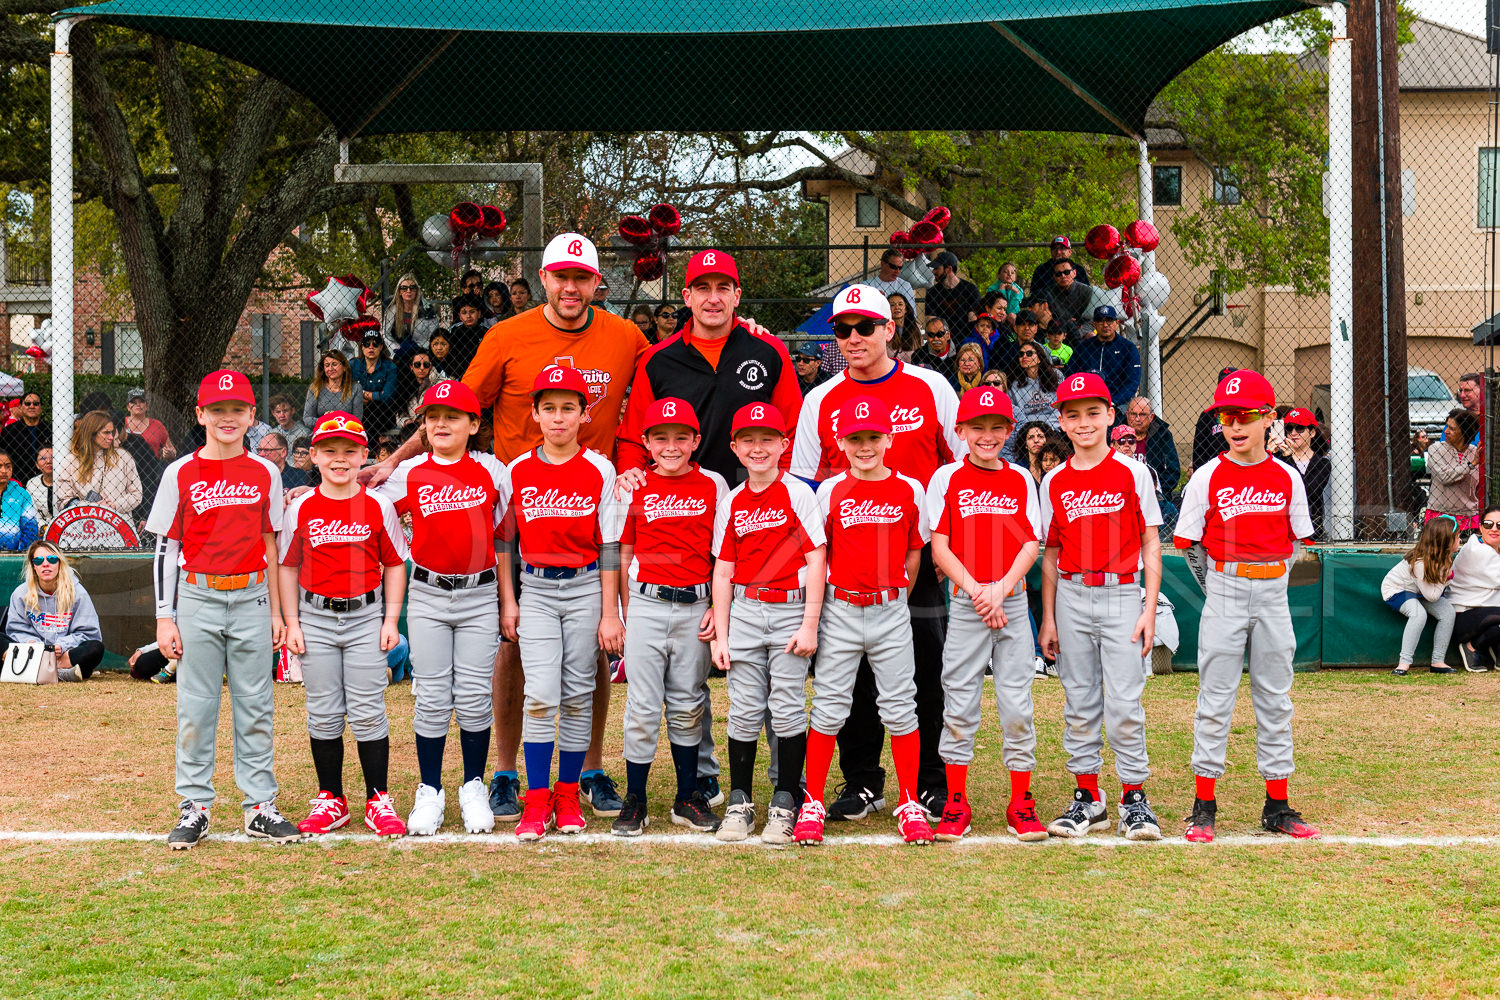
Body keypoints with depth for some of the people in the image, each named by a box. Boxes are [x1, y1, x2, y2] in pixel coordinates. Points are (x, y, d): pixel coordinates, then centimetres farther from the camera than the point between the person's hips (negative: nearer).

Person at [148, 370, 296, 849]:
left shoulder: (264, 473, 7)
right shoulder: (181, 474, 0)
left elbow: (271, 547, 12)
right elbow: (165, 549, 1)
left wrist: (275, 611, 9)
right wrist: (165, 618, -4)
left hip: (252, 599, 2)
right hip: (198, 598, -2)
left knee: (255, 706, 4)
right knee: (196, 707, 1)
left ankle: (260, 805, 10)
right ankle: (194, 808, 8)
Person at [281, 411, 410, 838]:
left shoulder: (379, 506, -1)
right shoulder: (301, 508, 2)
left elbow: (395, 564, 5)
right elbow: (288, 567, 8)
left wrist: (391, 619, -2)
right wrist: (291, 622, 1)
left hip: (365, 617, -1)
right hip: (316, 618, 1)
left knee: (368, 712, -2)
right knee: (323, 714, 6)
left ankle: (379, 801, 7)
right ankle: (331, 801, 16)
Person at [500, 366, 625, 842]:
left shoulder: (600, 471, -1)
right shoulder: (517, 471, 4)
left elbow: (609, 546, -1)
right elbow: (504, 539, 10)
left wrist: (609, 613, -4)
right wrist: (508, 601, 4)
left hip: (586, 588, 0)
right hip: (535, 590, 0)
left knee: (578, 696, 3)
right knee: (540, 696, -9)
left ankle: (568, 795, 14)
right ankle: (537, 801, -4)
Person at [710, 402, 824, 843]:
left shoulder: (799, 493, -3)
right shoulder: (731, 503, 8)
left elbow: (817, 560, -6)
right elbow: (723, 571, 10)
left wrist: (810, 625, -10)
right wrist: (720, 634, 4)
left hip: (791, 611, -3)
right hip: (743, 611, 3)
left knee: (788, 708, -2)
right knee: (744, 710, 5)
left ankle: (785, 803, 7)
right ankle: (739, 803, 13)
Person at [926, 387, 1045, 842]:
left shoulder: (1021, 480, 8)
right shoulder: (946, 478, 2)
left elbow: (1030, 545, 3)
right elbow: (940, 548, -2)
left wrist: (1001, 588, -12)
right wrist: (977, 592, -12)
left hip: (1013, 602, 1)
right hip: (965, 605, -1)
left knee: (1017, 702, 1)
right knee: (959, 702, 1)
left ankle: (1021, 805, 8)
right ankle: (956, 803, 10)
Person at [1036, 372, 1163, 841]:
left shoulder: (1132, 473, 0)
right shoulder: (1054, 482, 7)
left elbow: (1150, 544, 1)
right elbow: (1051, 554, 11)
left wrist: (1149, 609, -6)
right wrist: (1048, 618, 7)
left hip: (1121, 596, -3)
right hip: (1072, 598, 3)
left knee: (1124, 703, -7)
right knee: (1079, 702, 7)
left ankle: (1134, 798, 2)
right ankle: (1088, 799, 15)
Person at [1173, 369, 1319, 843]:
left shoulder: (1287, 478, 3)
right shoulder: (1207, 478, -3)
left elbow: (1297, 541, 12)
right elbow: (1187, 542, 2)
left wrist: (1273, 581, 5)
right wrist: (1218, 588, 4)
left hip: (1272, 592, 2)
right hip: (1223, 592, -2)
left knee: (1275, 700, 7)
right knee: (1215, 699, -1)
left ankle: (1277, 806, 14)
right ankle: (1204, 806, 3)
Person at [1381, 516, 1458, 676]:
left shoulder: (1444, 556, -12)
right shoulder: (1420, 563, -36)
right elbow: (1432, 596, -31)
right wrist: (1445, 575, -27)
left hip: (1417, 592, 8)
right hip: (1395, 591, -8)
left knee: (1448, 611, -13)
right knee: (1419, 613, -36)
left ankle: (1438, 661, -8)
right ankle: (1404, 662, -32)